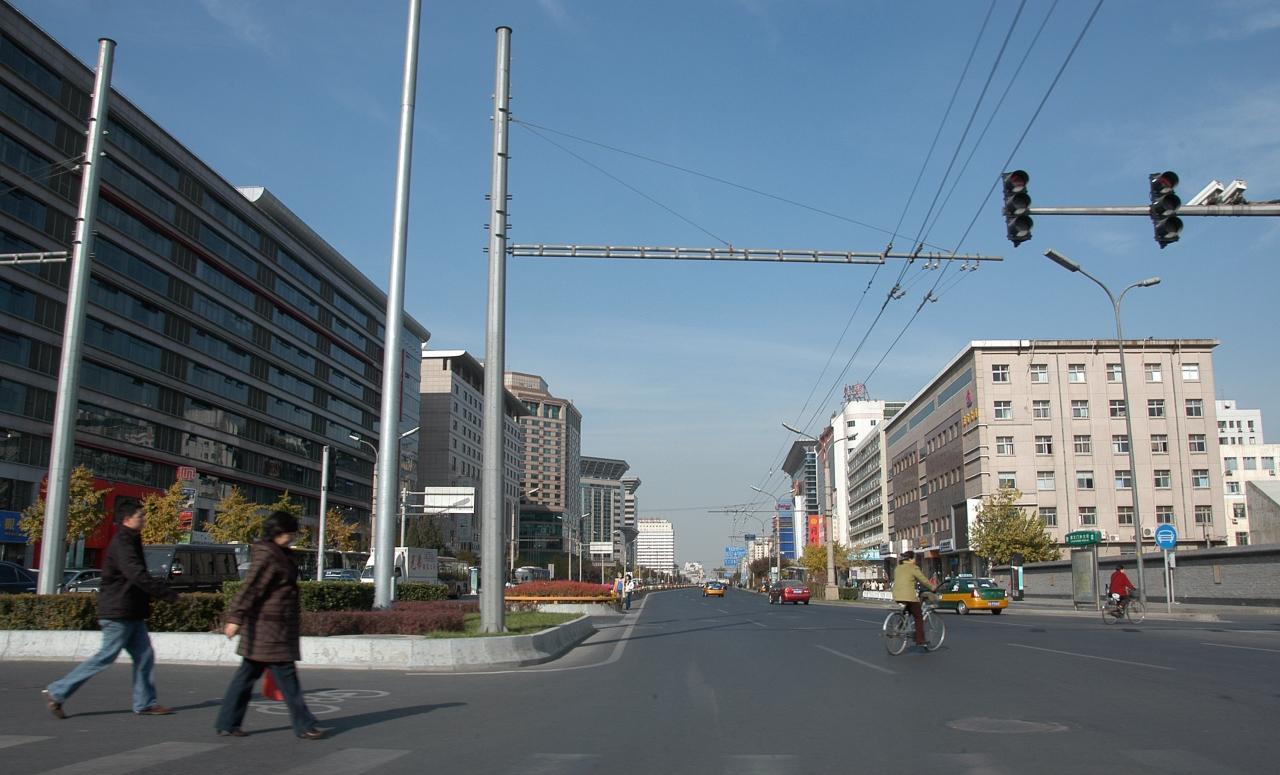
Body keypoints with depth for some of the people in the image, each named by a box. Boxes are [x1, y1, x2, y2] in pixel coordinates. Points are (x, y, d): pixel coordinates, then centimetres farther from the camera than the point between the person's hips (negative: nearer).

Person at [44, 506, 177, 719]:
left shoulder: (131, 541, 15)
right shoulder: (121, 543, -16)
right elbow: (138, 576, -27)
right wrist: (168, 594, -25)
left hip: (132, 614, 10)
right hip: (118, 613, -10)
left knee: (145, 656, 6)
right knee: (106, 657, -4)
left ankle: (145, 704, 8)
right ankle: (56, 692, 7)